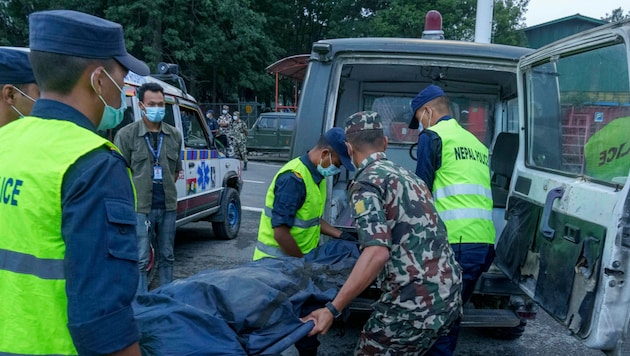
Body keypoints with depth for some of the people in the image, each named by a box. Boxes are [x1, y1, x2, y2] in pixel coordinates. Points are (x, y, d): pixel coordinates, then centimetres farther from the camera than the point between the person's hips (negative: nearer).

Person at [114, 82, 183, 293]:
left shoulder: (174, 135, 9)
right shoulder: (126, 135, -4)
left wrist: (167, 189, 11)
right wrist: (135, 194, -5)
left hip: (168, 206, 5)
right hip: (141, 207, -4)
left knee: (167, 257, 16)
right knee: (140, 259, 0)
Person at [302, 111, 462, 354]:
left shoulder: (365, 182, -9)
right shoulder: (407, 176, 17)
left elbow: (377, 253, -23)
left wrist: (332, 310, -23)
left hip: (415, 303, -8)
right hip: (450, 295, 8)